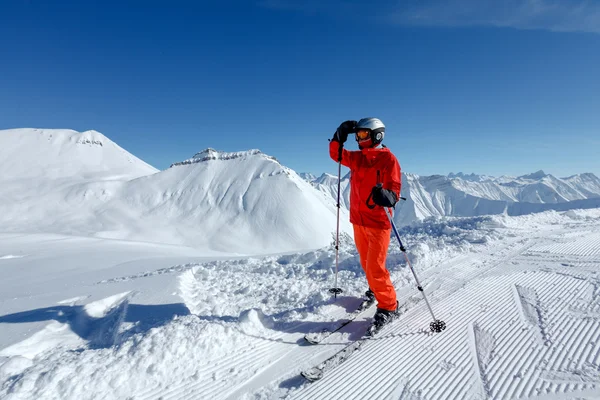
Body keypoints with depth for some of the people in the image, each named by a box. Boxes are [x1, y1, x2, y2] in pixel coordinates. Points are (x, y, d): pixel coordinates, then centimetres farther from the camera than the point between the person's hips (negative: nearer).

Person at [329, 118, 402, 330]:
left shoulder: (387, 158, -9)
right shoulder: (357, 158, 11)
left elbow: (394, 188, -16)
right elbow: (336, 154, 19)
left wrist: (387, 196, -38)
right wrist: (341, 134, 4)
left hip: (378, 221, -7)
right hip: (358, 220, 7)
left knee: (374, 267, -7)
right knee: (366, 262, 20)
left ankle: (388, 306, 10)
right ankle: (376, 289, 43)